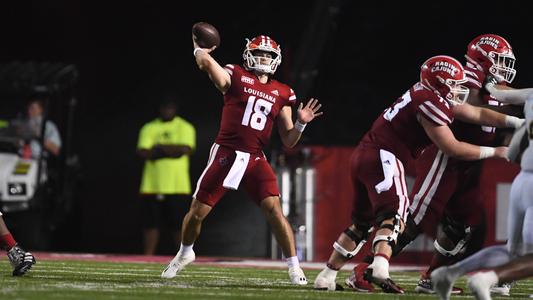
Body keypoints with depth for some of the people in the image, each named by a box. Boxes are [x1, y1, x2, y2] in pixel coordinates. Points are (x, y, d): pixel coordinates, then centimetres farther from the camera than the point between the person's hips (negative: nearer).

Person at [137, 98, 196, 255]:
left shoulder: (185, 127, 6)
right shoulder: (149, 128, 13)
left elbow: (186, 149, -10)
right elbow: (143, 152, -1)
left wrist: (159, 148, -8)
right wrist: (171, 150, -10)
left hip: (178, 187, -2)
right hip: (152, 187, 2)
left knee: (179, 225, -5)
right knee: (151, 224, 0)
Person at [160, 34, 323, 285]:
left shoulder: (282, 94, 9)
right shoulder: (236, 76, -2)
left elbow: (288, 141, 11)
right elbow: (207, 63, -24)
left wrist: (300, 123, -7)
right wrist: (199, 50, -4)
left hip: (255, 160, 2)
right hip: (226, 153, -1)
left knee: (273, 209, -17)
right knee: (198, 211, 6)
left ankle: (294, 267, -8)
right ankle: (185, 253, 36)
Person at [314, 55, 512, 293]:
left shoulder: (436, 96, 17)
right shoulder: (430, 103, -12)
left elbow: (478, 114, 18)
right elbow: (451, 148, -13)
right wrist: (495, 152, -6)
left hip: (364, 155, 10)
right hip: (382, 157, -10)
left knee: (362, 222, 17)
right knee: (394, 215, -19)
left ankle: (326, 277, 19)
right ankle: (379, 268, -41)